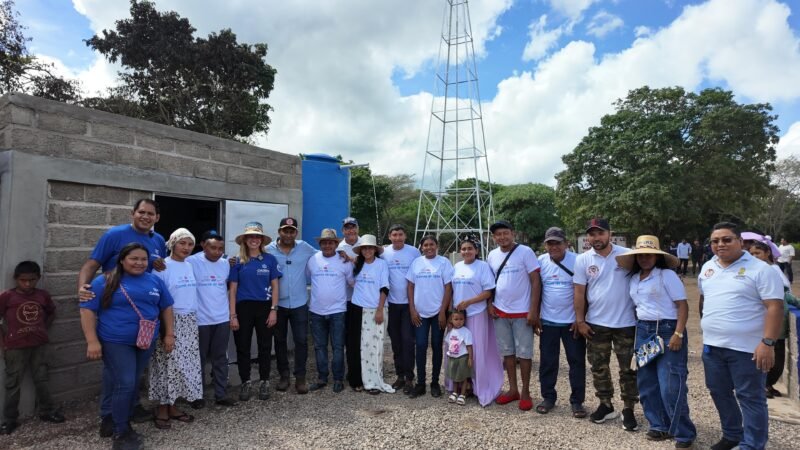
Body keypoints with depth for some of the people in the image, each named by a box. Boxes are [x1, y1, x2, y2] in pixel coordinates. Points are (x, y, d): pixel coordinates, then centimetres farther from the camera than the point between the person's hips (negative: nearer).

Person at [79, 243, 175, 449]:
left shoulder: (155, 281, 5)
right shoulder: (104, 282, -6)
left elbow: (166, 307, 12)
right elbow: (87, 310, -7)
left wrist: (169, 334, 8)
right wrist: (92, 341, -13)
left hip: (146, 342, 4)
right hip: (116, 342, -4)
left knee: (134, 384, 14)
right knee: (124, 384, -6)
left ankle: (121, 420, 32)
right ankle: (120, 432, 11)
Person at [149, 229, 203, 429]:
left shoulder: (190, 266, 8)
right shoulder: (163, 267, -10)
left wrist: (193, 320, 13)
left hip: (189, 322, 6)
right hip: (170, 321, -6)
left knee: (185, 364, 10)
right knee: (168, 365, 0)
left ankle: (173, 406, 23)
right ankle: (161, 409, 15)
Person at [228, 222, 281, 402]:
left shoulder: (270, 259, 1)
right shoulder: (238, 261, 0)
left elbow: (275, 286, 2)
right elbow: (232, 289, 0)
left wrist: (273, 309, -5)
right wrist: (233, 315, -5)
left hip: (264, 307, 0)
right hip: (244, 308, 0)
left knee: (265, 346, 8)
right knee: (243, 347, 7)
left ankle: (264, 382, 22)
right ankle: (245, 383, 23)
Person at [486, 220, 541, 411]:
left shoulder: (525, 252, -11)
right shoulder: (492, 255, 4)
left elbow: (536, 282, -12)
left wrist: (533, 310, -16)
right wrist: (490, 304, 3)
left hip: (522, 312, -5)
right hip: (500, 313, 5)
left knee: (524, 353, 5)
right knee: (507, 352, 12)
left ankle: (525, 392, 19)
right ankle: (513, 389, 25)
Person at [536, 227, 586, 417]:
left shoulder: (576, 261, -8)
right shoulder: (541, 262, 0)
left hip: (572, 321, -2)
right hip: (548, 321, 2)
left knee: (577, 361, 6)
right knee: (547, 361, 10)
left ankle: (577, 401, 19)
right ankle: (548, 397, 24)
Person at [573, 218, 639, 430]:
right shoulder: (582, 260, -3)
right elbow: (579, 292, 0)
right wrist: (579, 320, -1)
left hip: (626, 322, -2)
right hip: (596, 323, 2)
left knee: (627, 369, 9)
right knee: (599, 367, 12)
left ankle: (628, 409, 24)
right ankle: (605, 405, 29)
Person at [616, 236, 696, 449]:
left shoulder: (667, 275, -8)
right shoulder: (634, 279, 10)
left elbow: (683, 305, -11)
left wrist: (678, 334, -18)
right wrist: (638, 329, 12)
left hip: (667, 330, -6)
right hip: (643, 331, 7)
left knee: (670, 387, -5)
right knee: (646, 383, 11)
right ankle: (660, 426, 25)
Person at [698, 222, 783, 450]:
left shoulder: (759, 269, -11)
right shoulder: (707, 268, 8)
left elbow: (775, 307, -16)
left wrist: (768, 343, -22)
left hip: (746, 348, -6)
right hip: (712, 345, 7)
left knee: (750, 398, 5)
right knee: (719, 393, 18)